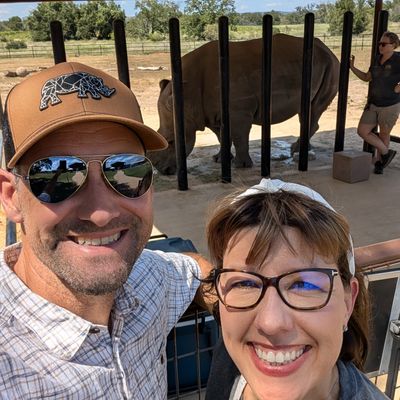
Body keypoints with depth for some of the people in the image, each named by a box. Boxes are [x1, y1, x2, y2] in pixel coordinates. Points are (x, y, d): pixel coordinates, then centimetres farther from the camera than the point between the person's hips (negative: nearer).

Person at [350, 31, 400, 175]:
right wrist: (352, 67, 5)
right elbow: (366, 77, 14)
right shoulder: (378, 59, 6)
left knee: (384, 135, 9)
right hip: (373, 104, 6)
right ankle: (386, 153, 19)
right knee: (362, 131, 1)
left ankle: (379, 162, 28)